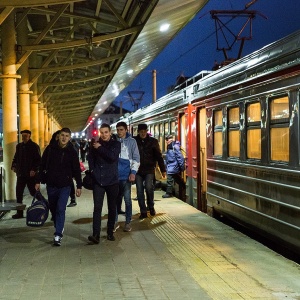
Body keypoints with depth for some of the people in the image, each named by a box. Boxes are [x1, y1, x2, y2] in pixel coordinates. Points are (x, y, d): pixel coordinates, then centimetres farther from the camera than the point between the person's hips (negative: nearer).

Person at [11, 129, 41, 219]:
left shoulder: (34, 146, -7)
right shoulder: (19, 146, 12)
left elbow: (38, 160, -11)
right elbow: (16, 157, 19)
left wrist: (34, 169, -21)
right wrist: (14, 166, 3)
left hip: (31, 174, -6)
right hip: (21, 173, 6)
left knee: (34, 192, 0)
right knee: (19, 193, 5)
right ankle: (19, 212, 12)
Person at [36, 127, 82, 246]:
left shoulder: (72, 152, -4)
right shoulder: (50, 148, -1)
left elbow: (77, 170, -1)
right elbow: (42, 165, 5)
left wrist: (79, 186, -2)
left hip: (65, 185, -3)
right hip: (51, 184, 3)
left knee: (60, 209, -11)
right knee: (53, 208, 13)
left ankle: (58, 235, -8)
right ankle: (59, 228, 33)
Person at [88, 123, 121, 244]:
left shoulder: (116, 144, 0)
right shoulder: (95, 144, 6)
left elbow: (113, 156, -18)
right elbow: (90, 158, 15)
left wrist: (100, 148, -12)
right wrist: (92, 170, 3)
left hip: (112, 180, 0)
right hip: (98, 181, 0)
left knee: (112, 207, 9)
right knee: (97, 208, -8)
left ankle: (110, 232, 22)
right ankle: (96, 235, -13)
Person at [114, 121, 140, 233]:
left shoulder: (131, 141, 1)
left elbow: (136, 158, 0)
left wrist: (133, 172, -10)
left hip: (126, 175, -2)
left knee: (127, 199, 3)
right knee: (115, 198, 7)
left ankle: (128, 222, 13)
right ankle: (115, 221, 17)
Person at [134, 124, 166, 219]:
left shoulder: (153, 141, 1)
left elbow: (159, 156, 4)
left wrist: (163, 169, 1)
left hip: (149, 169, -1)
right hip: (138, 169, 1)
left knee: (149, 187, -17)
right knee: (139, 190, 2)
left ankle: (151, 206, 7)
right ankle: (143, 211, 11)